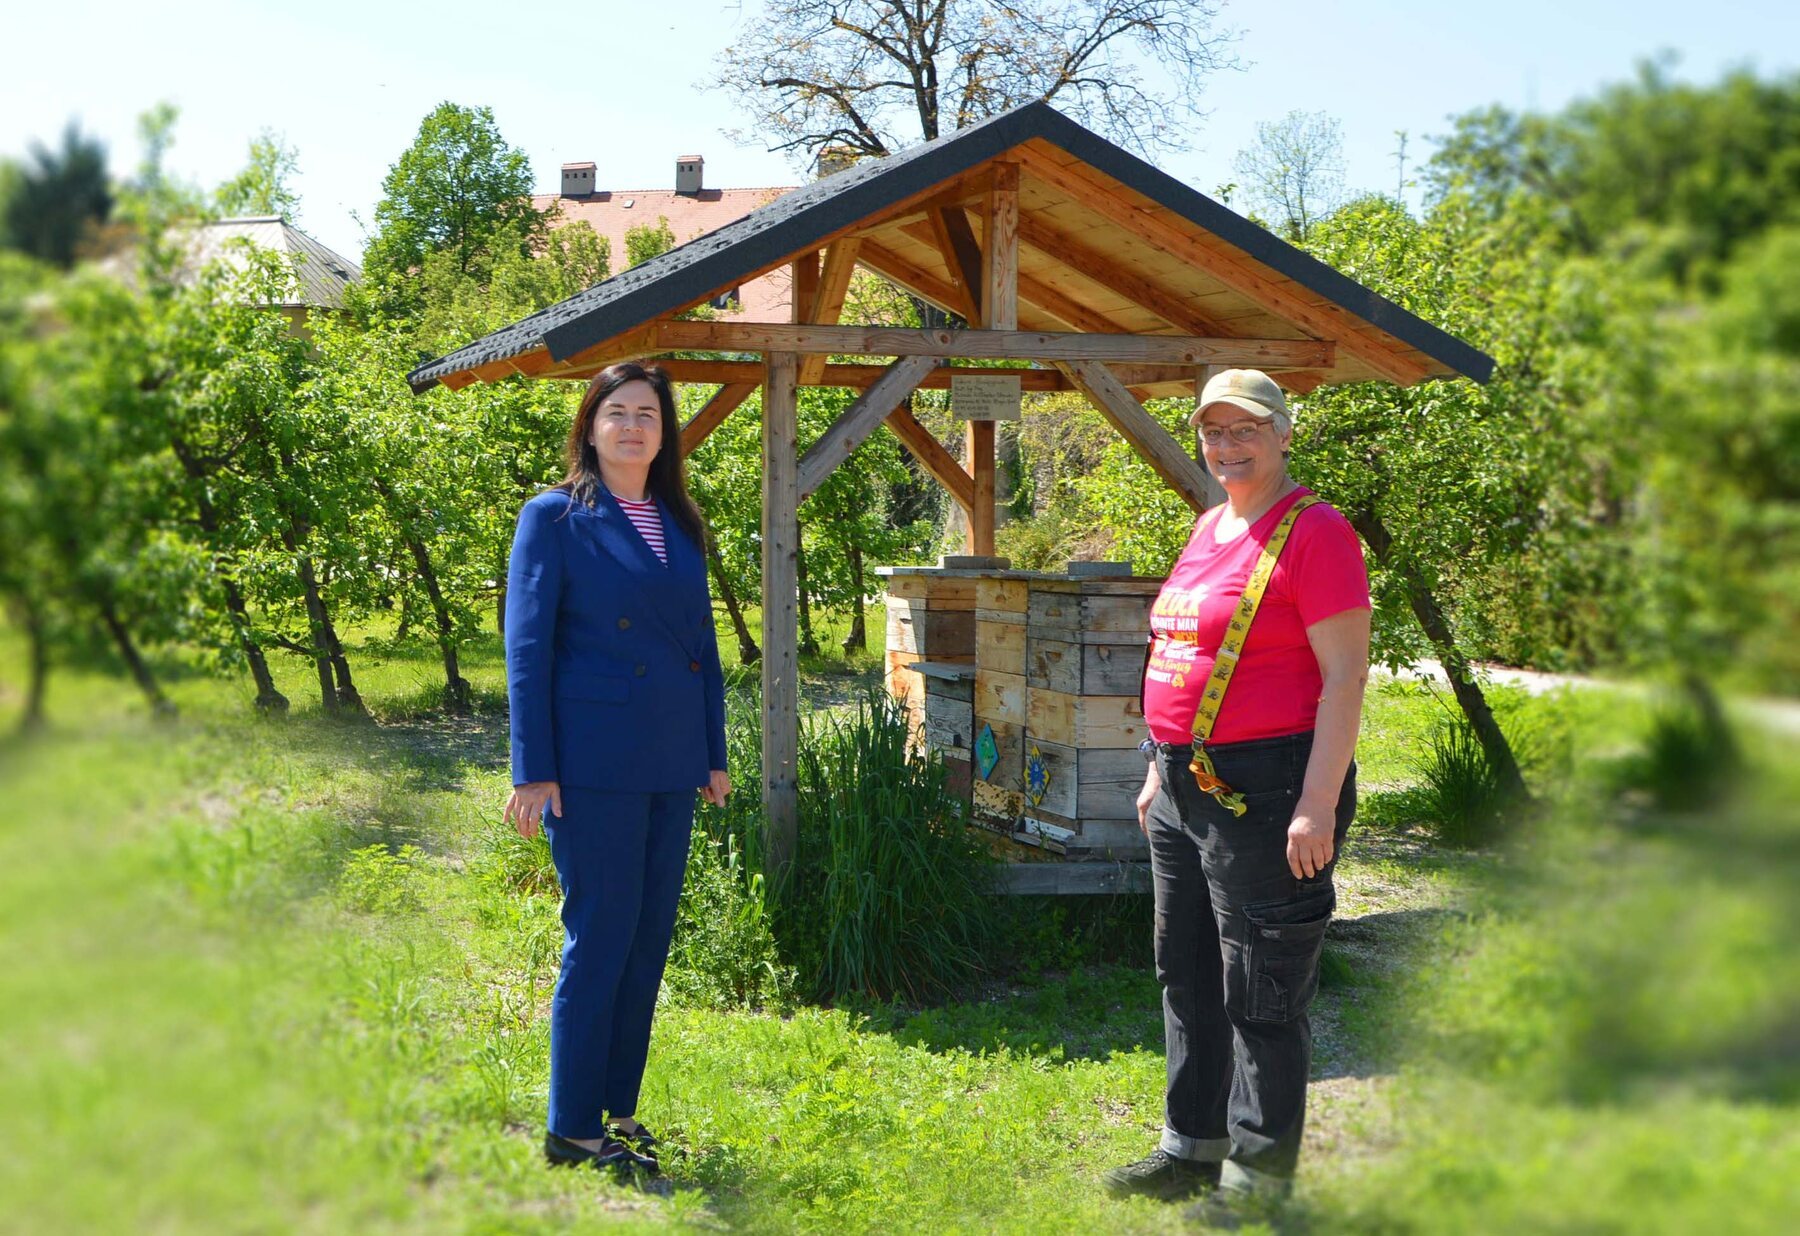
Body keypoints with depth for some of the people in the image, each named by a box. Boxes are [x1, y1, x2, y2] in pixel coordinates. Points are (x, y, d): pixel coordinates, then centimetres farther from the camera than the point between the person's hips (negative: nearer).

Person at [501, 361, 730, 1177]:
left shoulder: (680, 526, 14)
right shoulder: (554, 518, -2)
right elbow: (527, 647, -6)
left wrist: (714, 754, 14)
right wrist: (532, 772, -11)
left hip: (669, 768, 6)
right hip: (594, 767, -6)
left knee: (649, 940, 10)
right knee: (599, 939, -3)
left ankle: (617, 1108, 21)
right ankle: (572, 1130, 7)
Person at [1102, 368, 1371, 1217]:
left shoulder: (1313, 533, -12)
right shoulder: (1208, 528, 15)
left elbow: (1345, 678, -17)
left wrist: (1317, 807, -22)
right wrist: (1159, 769, 20)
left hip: (1266, 789, -9)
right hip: (1186, 790, 9)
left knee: (1261, 989, 0)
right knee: (1187, 976, 17)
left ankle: (1260, 1170, 13)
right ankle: (1193, 1146, 30)